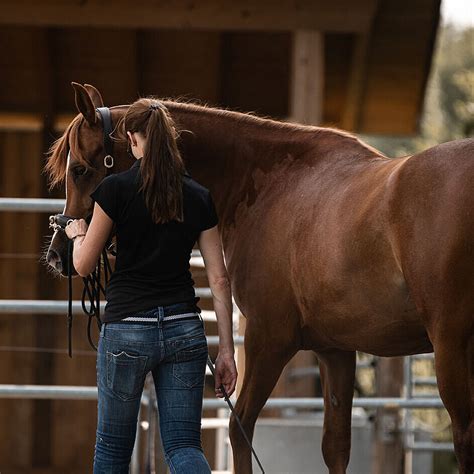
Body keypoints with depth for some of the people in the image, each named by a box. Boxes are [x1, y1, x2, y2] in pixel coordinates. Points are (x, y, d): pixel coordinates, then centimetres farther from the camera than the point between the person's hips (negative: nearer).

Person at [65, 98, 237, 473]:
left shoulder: (116, 189, -6)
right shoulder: (199, 197, 5)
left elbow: (83, 266, -2)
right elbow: (219, 280, 4)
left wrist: (78, 233, 20)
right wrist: (226, 350, 7)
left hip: (127, 329, -3)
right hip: (184, 329, 3)